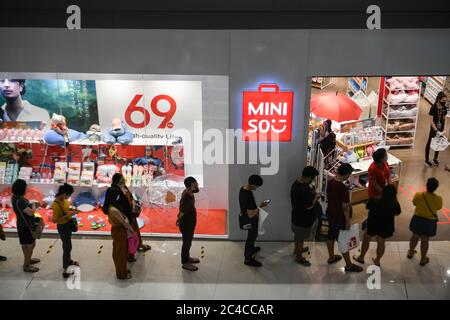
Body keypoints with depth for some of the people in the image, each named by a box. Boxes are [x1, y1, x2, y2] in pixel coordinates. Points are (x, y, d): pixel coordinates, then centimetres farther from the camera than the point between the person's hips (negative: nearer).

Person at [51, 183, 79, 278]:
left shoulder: (64, 200, -5)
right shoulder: (56, 204, -30)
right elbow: (55, 220, -27)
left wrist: (71, 210, -4)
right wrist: (68, 215, -30)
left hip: (68, 224, 9)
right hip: (63, 227, -9)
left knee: (67, 245, 27)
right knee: (67, 247, -2)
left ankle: (69, 260, 49)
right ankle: (65, 271, 7)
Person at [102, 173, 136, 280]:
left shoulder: (112, 205, -3)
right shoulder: (114, 210, -33)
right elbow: (124, 222, -22)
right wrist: (131, 229, -7)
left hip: (119, 229, 9)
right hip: (119, 231, -9)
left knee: (121, 251, 25)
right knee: (120, 252, 10)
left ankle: (122, 270, 43)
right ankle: (122, 274, 29)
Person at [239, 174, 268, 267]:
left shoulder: (243, 188, -7)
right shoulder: (249, 196, -37)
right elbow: (251, 214, -31)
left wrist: (257, 209, 16)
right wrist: (260, 206, -19)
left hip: (245, 217, 9)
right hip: (250, 221, -9)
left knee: (252, 235, 30)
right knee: (251, 237, 10)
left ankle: (251, 249, 54)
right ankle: (248, 259, 27)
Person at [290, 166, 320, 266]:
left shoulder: (297, 183, -4)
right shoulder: (303, 190, -35)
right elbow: (309, 206, -27)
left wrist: (313, 195, 1)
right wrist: (316, 197, -12)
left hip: (297, 216, 9)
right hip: (302, 219, -9)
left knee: (297, 235, 30)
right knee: (301, 238, 12)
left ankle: (297, 249, 52)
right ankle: (299, 257, 31)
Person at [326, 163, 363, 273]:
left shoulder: (330, 181, -5)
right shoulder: (343, 188, -30)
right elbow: (345, 207, -24)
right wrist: (348, 221, -13)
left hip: (330, 213, 8)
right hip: (339, 218, -8)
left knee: (331, 236, 23)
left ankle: (331, 257, 41)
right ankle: (349, 265, 20)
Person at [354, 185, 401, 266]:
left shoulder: (374, 202, -25)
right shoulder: (395, 205, -19)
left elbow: (367, 207, -5)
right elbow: (397, 213, 2)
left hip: (373, 225, -2)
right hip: (386, 227, 2)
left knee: (366, 240, 23)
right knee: (381, 243, 23)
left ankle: (361, 258, 38)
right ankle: (377, 261, 39)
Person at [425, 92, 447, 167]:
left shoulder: (444, 108, -2)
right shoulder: (433, 108, -18)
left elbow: (444, 119, 7)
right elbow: (431, 121, -19)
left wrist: (443, 129, 1)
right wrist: (436, 131, -22)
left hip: (440, 130, 6)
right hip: (433, 129, -6)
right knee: (429, 143, 6)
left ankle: (435, 159, 33)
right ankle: (427, 160, 19)